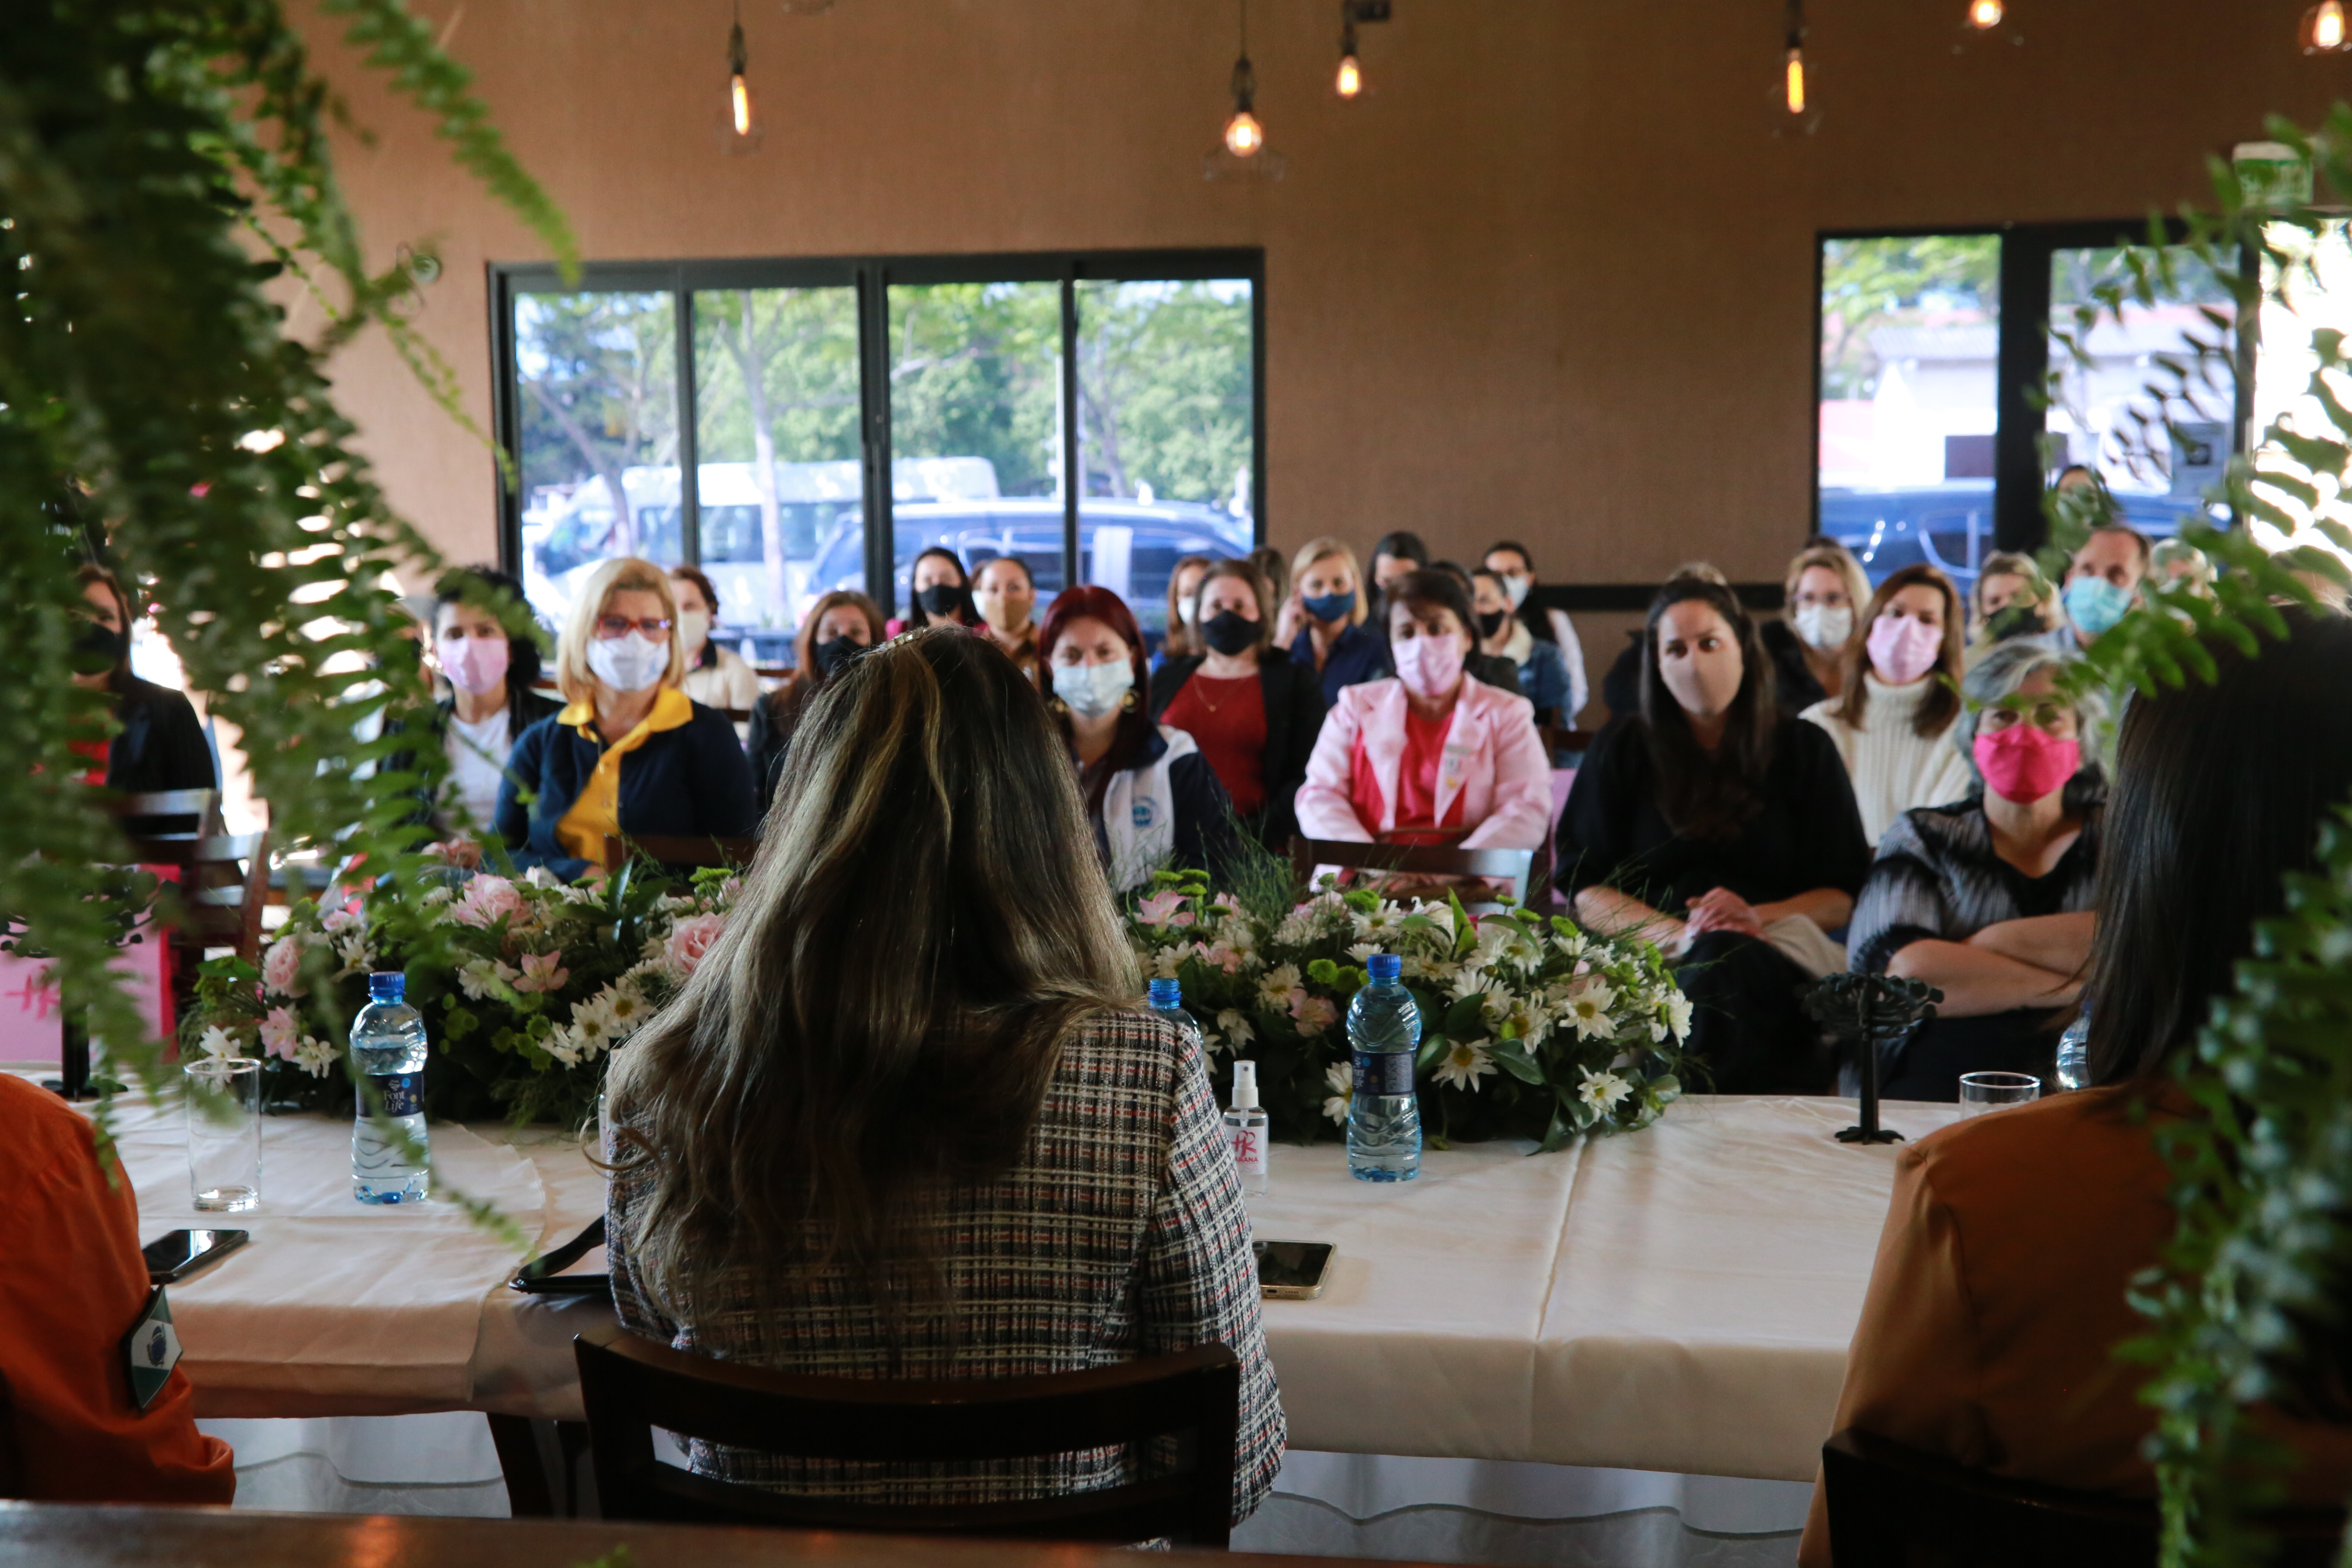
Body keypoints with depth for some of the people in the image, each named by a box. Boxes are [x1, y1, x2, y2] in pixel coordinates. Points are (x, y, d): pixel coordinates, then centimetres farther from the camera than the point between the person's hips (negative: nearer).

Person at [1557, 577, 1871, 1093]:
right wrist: (1678, 934, -13)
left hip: (1775, 955, 0)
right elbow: (1584, 890, 4)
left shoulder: (1803, 749, 13)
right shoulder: (1623, 749, 12)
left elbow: (1846, 895, 7)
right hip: (1648, 951, 0)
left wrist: (1758, 917, -13)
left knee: (1723, 961, -37)